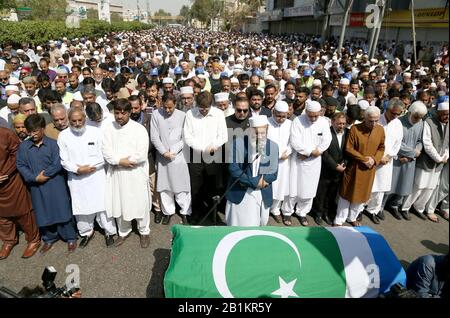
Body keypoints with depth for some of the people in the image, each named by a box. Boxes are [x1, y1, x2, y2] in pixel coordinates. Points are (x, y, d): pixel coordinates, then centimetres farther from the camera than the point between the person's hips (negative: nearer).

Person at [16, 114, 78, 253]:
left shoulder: (53, 144, -7)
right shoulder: (24, 146, 3)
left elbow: (58, 164, -12)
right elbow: (20, 165, -1)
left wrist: (44, 174, -13)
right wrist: (34, 177, -12)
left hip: (55, 184, -3)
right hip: (36, 187, 3)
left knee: (62, 210, 4)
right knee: (43, 214, 14)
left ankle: (70, 238, 19)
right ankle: (49, 238, 32)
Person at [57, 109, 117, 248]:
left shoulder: (96, 132, -7)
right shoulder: (63, 136, -3)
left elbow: (104, 155, -6)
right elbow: (64, 161, -1)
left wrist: (89, 167, -13)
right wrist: (77, 169, -16)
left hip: (97, 175, -1)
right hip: (76, 178, 2)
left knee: (103, 204, 3)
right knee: (81, 206, 11)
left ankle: (109, 232, 22)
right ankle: (87, 232, 33)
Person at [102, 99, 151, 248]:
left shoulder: (139, 129, -10)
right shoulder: (109, 129, 2)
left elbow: (141, 155, -18)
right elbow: (106, 152, -4)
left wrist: (120, 159, -13)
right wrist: (120, 161, -19)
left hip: (136, 174, -3)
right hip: (116, 174, 4)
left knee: (140, 203, 7)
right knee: (119, 203, 14)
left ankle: (144, 231, 29)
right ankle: (123, 232, 36)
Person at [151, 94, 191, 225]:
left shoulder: (182, 115, -4)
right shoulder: (156, 114, -1)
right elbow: (154, 137, -1)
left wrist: (173, 151, -10)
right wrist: (164, 152, -8)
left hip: (178, 155, -1)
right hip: (162, 156, 2)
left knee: (182, 185, 2)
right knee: (164, 186, 8)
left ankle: (185, 212, 15)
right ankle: (168, 211, 22)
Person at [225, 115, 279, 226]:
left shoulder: (273, 146, -4)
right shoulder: (239, 143, -12)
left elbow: (273, 174, -6)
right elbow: (234, 169, -14)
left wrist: (247, 181, -16)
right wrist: (255, 181, -19)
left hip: (263, 195, 3)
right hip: (240, 194, -3)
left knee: (261, 223, 17)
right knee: (240, 223, 4)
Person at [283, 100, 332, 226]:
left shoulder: (324, 122, -3)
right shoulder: (298, 121, -12)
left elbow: (326, 142, -8)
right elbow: (295, 142, -18)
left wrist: (306, 153, -13)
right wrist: (311, 150, -15)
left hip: (314, 161, 3)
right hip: (298, 160, -2)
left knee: (309, 190, 10)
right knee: (293, 189, 4)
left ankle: (302, 213, 29)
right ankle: (287, 212, 23)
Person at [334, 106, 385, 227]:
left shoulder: (380, 130, -2)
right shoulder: (355, 129, -15)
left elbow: (381, 148, 6)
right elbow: (348, 149, -14)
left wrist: (374, 159, -12)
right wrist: (364, 159, -18)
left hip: (369, 169, 4)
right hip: (354, 168, -4)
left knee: (362, 194, 15)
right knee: (347, 193, 5)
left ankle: (352, 218, 34)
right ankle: (339, 220, 18)